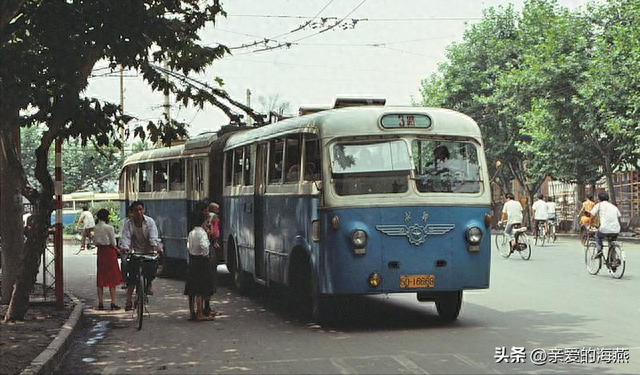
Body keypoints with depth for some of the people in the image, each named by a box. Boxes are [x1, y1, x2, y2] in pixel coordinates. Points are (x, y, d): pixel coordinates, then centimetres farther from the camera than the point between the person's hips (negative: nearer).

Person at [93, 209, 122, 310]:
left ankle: (100, 303, 8)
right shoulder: (109, 228, -13)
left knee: (100, 279, 9)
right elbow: (113, 243, -9)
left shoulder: (96, 228, 5)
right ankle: (113, 303, -2)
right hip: (109, 252, -6)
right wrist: (117, 250, 8)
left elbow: (95, 242, 9)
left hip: (100, 252, 6)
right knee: (112, 279, 0)